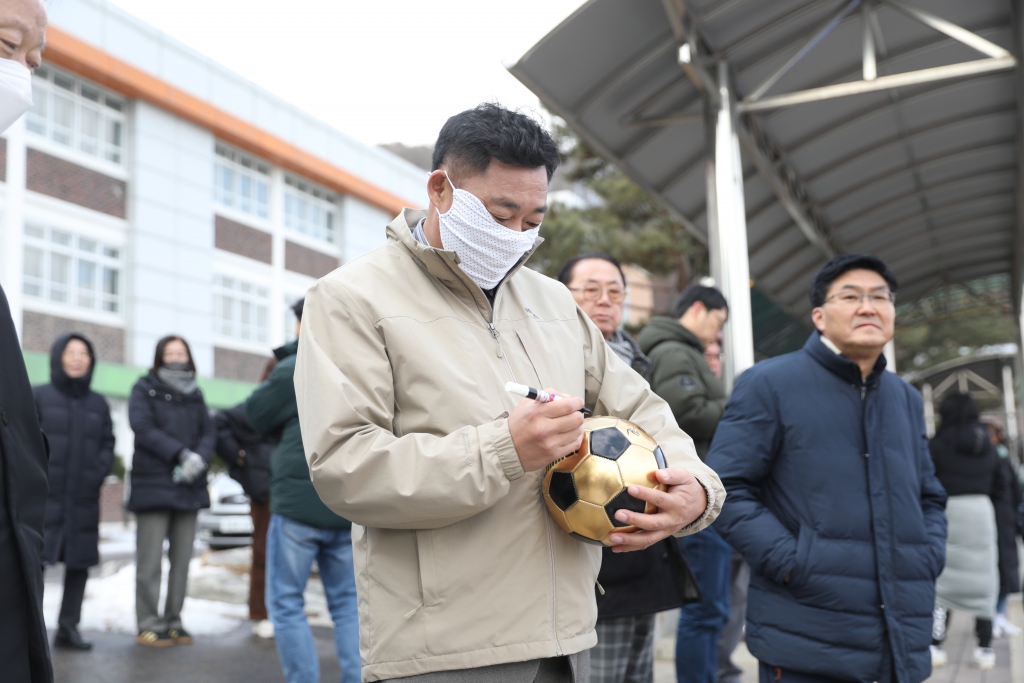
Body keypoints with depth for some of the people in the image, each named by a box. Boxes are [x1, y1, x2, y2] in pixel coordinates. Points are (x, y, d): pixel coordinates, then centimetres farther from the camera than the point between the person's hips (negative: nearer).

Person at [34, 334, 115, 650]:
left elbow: (107, 444, 13)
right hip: (44, 496, -4)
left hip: (84, 499, 4)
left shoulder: (98, 404, 12)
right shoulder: (38, 396, 2)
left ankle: (68, 627, 15)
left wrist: (99, 472, -4)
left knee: (79, 562, 6)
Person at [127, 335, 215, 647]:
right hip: (153, 485, -4)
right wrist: (181, 454, -17)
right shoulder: (144, 389, 3)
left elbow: (209, 432, 8)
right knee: (150, 560, -5)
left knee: (182, 559, 5)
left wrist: (199, 459, -12)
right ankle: (149, 625, 1)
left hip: (189, 487, 5)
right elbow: (144, 429, -10)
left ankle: (173, 621, 12)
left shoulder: (195, 394, 17)